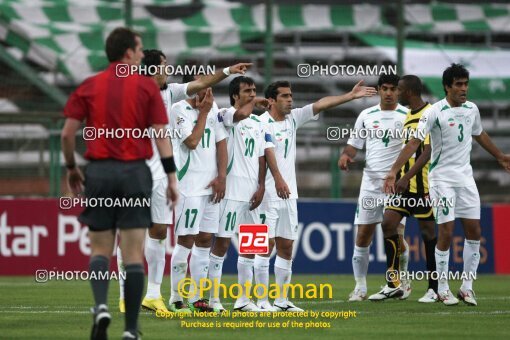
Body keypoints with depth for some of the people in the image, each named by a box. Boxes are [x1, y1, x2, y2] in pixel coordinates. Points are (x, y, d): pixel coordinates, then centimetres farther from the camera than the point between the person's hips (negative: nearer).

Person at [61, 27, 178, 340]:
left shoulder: (88, 87, 5)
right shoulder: (147, 86, 0)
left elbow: (68, 133, 1)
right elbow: (161, 135, -4)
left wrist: (71, 168, 16)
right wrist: (172, 177, -1)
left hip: (99, 172, 1)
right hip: (135, 173, -1)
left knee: (100, 249, 9)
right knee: (134, 255, 1)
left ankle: (101, 306, -17)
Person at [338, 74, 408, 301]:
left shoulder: (407, 116, 1)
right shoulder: (366, 115, 10)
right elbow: (354, 144, 15)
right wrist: (346, 155, -7)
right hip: (371, 179, 3)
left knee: (393, 234, -6)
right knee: (363, 234, 0)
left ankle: (395, 284, 4)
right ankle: (360, 286, 8)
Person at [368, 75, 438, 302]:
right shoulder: (408, 116, 15)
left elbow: (428, 151, -21)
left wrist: (406, 177, -27)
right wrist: (398, 176, 21)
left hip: (423, 185, -8)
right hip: (405, 183, 8)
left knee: (428, 231, -1)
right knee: (388, 223, -2)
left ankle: (434, 289, 8)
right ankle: (397, 284, 3)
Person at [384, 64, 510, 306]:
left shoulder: (472, 109, 5)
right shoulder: (435, 112, -14)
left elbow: (479, 135, 25)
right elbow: (415, 142, -18)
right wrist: (394, 171, -27)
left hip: (465, 176, 6)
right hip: (442, 177, -6)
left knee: (474, 231, 2)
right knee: (446, 233, -8)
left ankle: (467, 286, 12)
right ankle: (442, 290, 4)